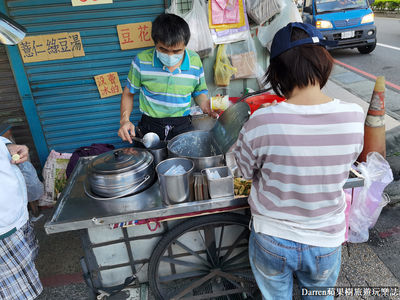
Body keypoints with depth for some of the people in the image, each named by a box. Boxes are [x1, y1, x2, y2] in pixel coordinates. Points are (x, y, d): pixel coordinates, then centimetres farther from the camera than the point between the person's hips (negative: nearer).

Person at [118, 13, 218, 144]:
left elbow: (199, 92, 15)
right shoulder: (142, 61, -6)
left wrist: (204, 104, -8)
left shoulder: (195, 62, -2)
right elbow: (128, 93, 7)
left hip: (182, 126, 1)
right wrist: (124, 120, -8)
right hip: (150, 127, 0)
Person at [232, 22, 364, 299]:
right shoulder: (354, 117, -20)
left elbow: (246, 170, -10)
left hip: (272, 242, -2)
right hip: (326, 244, 3)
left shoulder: (262, 122, -28)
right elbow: (345, 167, -2)